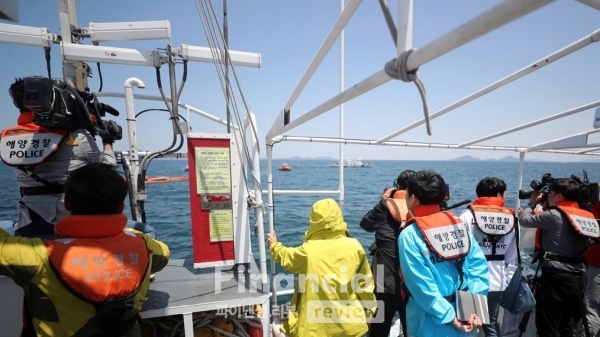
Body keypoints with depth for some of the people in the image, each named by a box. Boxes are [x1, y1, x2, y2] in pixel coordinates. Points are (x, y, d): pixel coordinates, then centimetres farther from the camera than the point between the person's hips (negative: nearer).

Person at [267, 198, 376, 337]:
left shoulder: (308, 250, -15)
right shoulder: (354, 247, -11)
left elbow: (287, 258, 6)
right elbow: (365, 282, -2)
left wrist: (274, 245, 26)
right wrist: (369, 308, 14)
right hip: (349, 321, 2)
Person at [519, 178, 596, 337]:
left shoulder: (553, 215, -13)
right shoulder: (586, 216, 9)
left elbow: (524, 220, -5)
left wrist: (532, 202, 11)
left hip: (556, 277, -8)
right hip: (577, 278, 8)